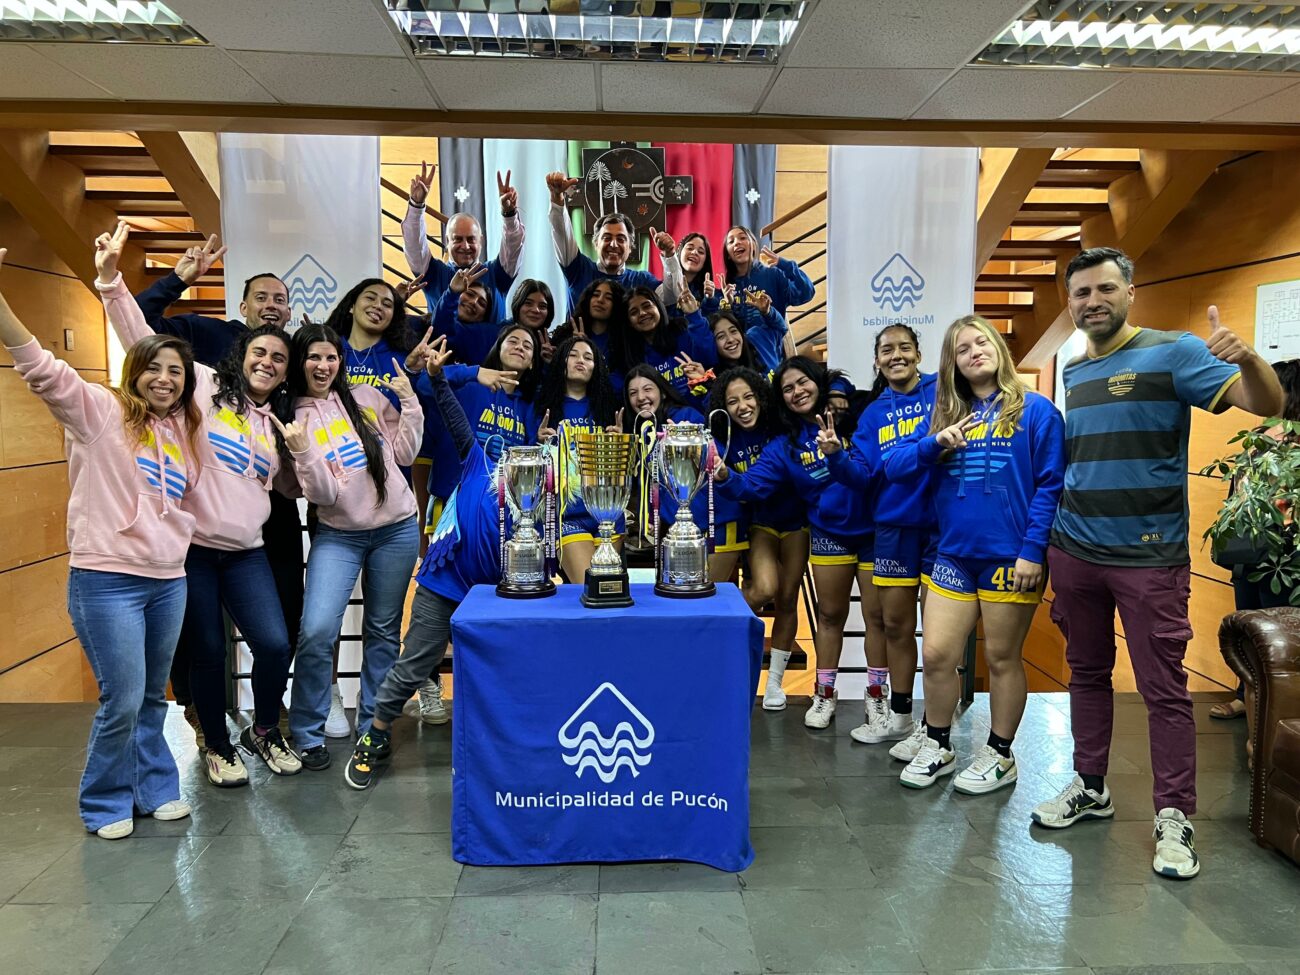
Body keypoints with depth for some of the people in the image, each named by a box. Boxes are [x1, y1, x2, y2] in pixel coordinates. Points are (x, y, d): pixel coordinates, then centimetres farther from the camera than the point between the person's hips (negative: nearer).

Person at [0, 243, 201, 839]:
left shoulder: (183, 428, 12)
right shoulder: (100, 410, -4)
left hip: (169, 579, 5)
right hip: (107, 578, -5)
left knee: (153, 698, 16)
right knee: (123, 700, -2)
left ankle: (155, 788, 32)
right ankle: (105, 803, 20)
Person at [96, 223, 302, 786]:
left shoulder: (277, 421, 14)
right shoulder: (203, 385, 1)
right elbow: (144, 341, -9)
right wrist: (111, 279, -21)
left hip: (245, 550, 4)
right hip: (190, 545, -3)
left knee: (275, 643, -8)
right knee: (207, 652, 4)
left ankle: (264, 731, 19)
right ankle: (217, 746, 26)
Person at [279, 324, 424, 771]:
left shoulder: (369, 398, 2)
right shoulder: (294, 418, -3)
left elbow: (404, 454, 2)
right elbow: (322, 494, -11)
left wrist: (410, 403, -5)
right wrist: (302, 453, -26)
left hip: (397, 530, 2)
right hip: (338, 536, -2)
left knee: (383, 632, 9)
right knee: (316, 632, -14)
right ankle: (308, 735, 5)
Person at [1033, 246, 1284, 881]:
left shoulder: (1173, 352, -5)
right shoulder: (1071, 374, 11)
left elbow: (1267, 404, -14)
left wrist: (1246, 355, -36)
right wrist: (1044, 543, 10)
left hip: (1150, 558, -5)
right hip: (1074, 554, 5)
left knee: (1164, 688, 1)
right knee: (1087, 673, 14)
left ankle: (1173, 817, 13)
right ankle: (1090, 788, 28)